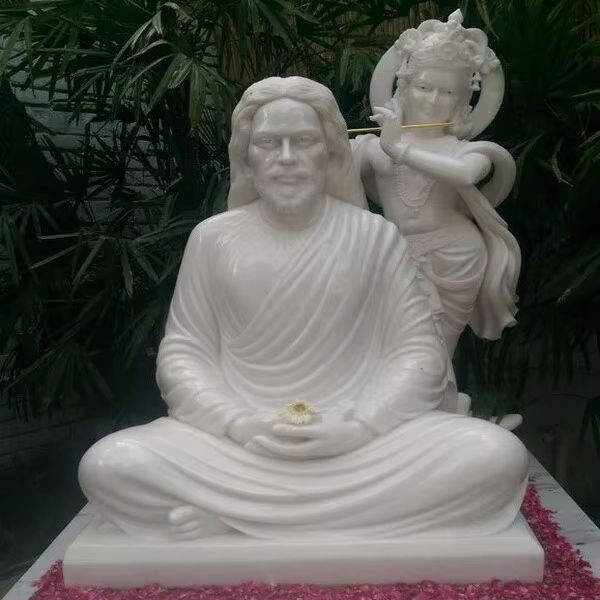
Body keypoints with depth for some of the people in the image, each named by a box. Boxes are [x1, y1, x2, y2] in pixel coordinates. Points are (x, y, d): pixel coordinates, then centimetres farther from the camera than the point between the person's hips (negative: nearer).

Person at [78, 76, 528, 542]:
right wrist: (240, 424, -14)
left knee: (497, 456, -25)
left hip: (361, 441, 1)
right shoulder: (213, 238, 3)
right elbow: (182, 353, 4)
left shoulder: (375, 236, 2)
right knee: (109, 466, -25)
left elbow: (419, 350, 1)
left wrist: (356, 428, -15)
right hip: (236, 442, 0)